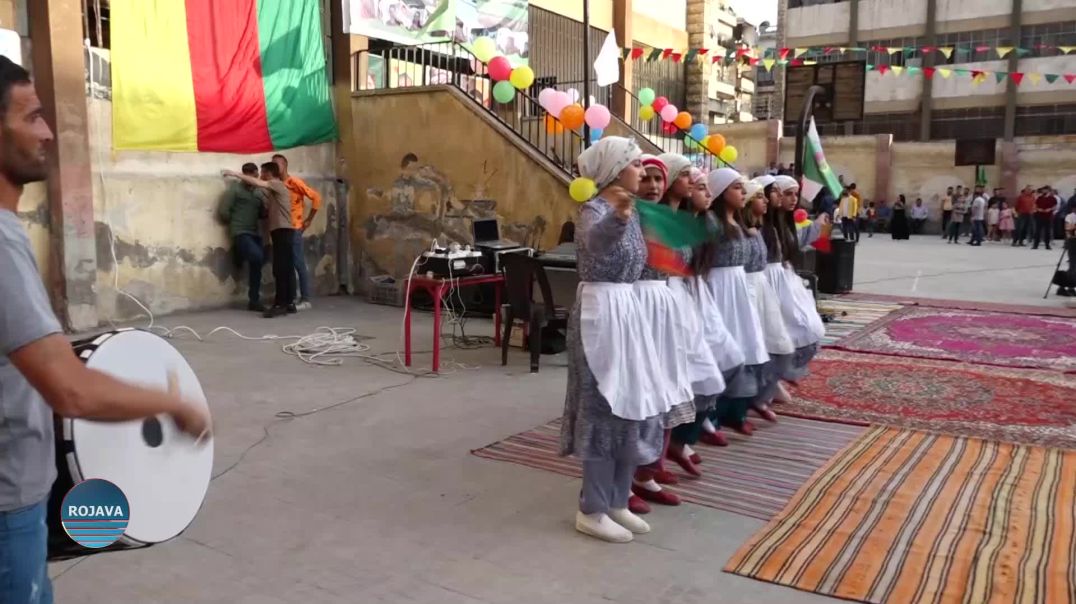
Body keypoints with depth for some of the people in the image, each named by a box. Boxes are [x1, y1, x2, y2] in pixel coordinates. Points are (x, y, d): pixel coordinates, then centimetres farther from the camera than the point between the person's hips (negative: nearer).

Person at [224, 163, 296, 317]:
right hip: (282, 232, 10)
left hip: (283, 231, -10)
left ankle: (280, 304, -14)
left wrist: (236, 174, -13)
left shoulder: (277, 184, -4)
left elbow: (257, 182, -17)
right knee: (286, 269, 7)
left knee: (280, 269, -12)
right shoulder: (274, 189, 24)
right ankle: (289, 303, 9)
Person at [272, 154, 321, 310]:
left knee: (299, 264, -5)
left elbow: (316, 197, -11)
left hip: (294, 229, -7)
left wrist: (309, 219, -9)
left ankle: (305, 300, -2)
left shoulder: (294, 182, -8)